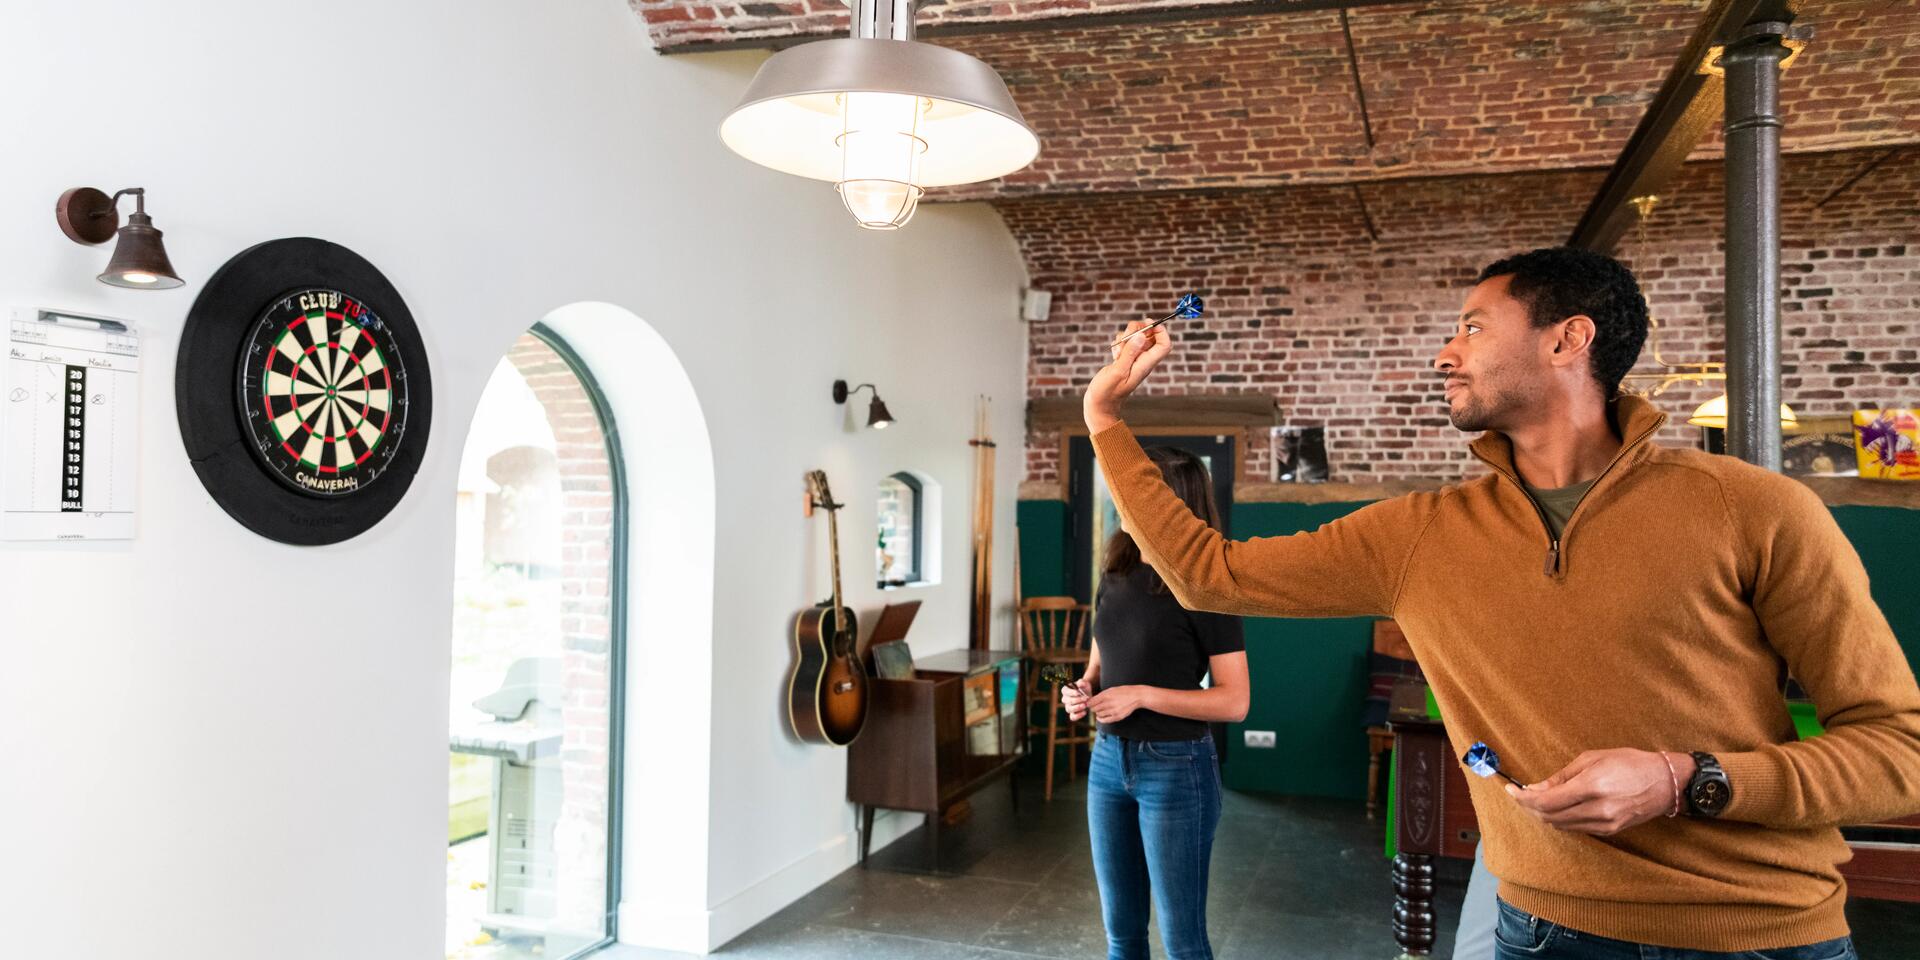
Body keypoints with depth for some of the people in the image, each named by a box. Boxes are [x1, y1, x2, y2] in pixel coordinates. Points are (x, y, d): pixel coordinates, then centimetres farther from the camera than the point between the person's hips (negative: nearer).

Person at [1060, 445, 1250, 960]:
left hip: (1175, 767, -6)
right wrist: (1082, 689, -3)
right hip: (1109, 760, 6)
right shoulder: (1115, 573, 5)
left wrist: (1142, 696, -21)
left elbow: (1234, 702, -15)